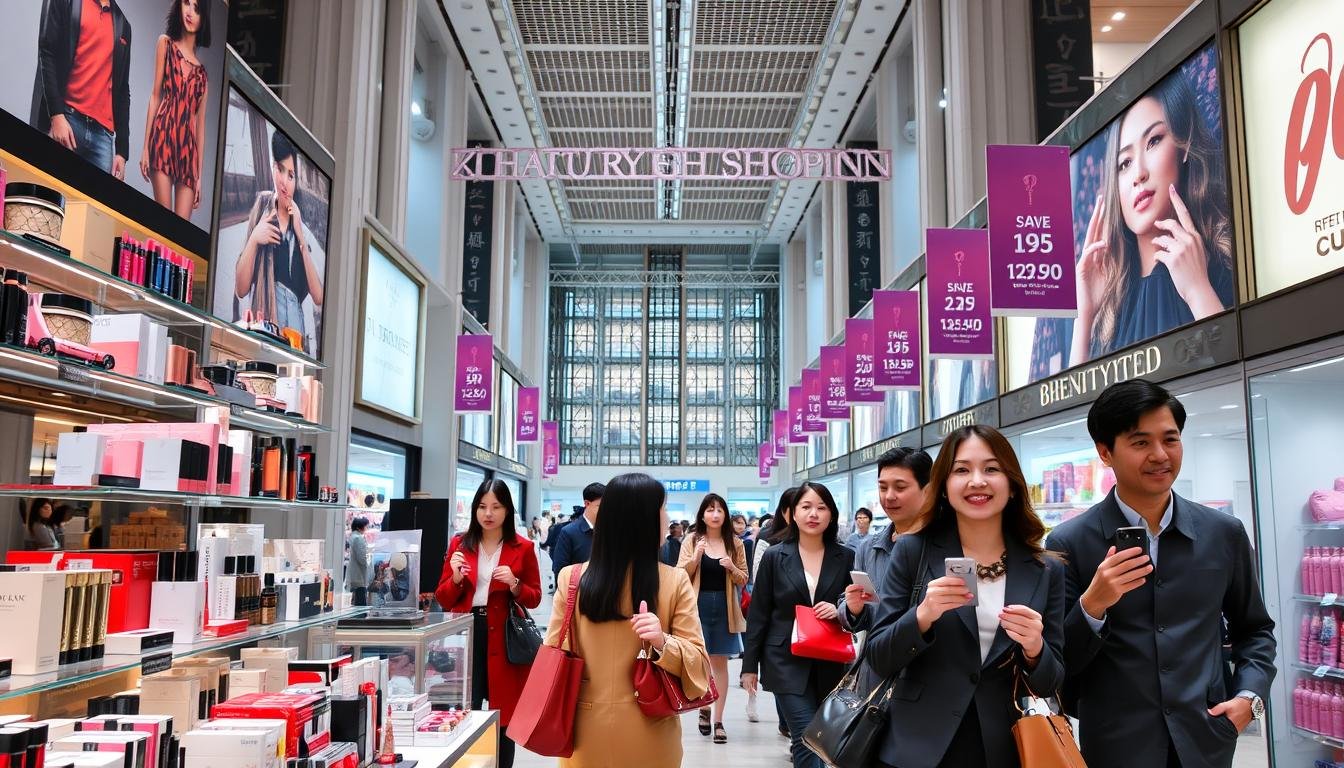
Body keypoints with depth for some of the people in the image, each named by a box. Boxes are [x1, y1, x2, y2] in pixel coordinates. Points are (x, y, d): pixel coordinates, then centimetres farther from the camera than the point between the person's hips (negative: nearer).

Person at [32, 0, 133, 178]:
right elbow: (46, 54, -1)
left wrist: (122, 149, 8)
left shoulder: (122, 24, 22)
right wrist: (56, 115, -14)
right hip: (65, 119, -4)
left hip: (102, 132, 4)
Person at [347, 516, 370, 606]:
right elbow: (362, 558, -21)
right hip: (359, 577, -10)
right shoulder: (358, 538, -17)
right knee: (361, 605, -9)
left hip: (354, 577, 10)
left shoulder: (352, 536, 13)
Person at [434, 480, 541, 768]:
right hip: (465, 635, 1)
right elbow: (443, 600, 9)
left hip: (503, 640, -1)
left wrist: (515, 585, -13)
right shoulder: (459, 544, 8)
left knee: (503, 716, 1)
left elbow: (534, 598, 6)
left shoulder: (523, 548, 3)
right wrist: (456, 578, -11)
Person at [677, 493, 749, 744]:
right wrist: (696, 558, -18)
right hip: (698, 606, -1)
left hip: (724, 607, 1)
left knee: (720, 662, 4)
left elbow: (743, 581, 7)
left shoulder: (735, 543, 3)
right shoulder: (691, 540, 0)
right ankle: (704, 708, 31)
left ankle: (718, 720, 10)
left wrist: (732, 567, -14)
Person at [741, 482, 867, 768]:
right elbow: (758, 616, 1)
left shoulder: (846, 557, 2)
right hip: (787, 664, -2)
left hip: (830, 666, 3)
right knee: (809, 741, -10)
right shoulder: (775, 556, -1)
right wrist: (750, 665, 0)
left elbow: (858, 611, 9)